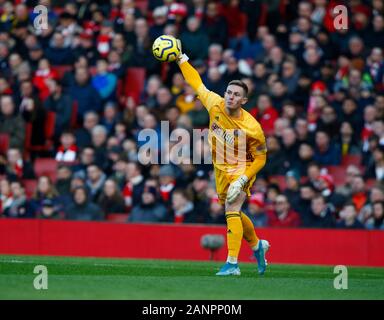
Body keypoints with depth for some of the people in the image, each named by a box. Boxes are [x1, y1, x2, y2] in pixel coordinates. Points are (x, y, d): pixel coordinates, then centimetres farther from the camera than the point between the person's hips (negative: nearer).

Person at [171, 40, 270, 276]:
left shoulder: (252, 128, -25)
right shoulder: (215, 104, -14)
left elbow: (260, 159, -16)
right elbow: (197, 83, 2)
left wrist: (242, 181, -25)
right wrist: (181, 59, 1)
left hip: (241, 170, -6)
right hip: (221, 170, 6)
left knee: (232, 211, -23)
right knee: (234, 214, 18)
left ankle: (232, 263, -23)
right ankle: (257, 245, 44)